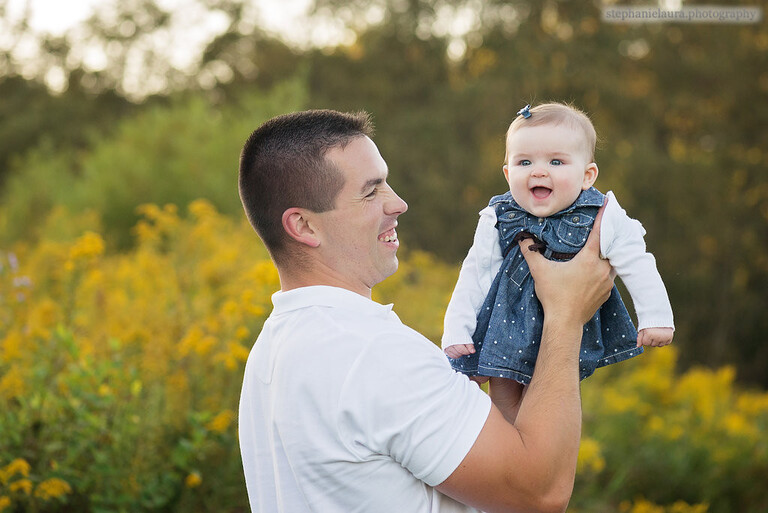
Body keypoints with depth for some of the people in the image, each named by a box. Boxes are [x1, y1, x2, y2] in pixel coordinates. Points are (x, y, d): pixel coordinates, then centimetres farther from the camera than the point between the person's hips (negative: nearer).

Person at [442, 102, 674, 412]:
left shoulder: (604, 219, -14)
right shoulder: (497, 220, -10)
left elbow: (637, 268, -5)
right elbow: (475, 276, -3)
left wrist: (655, 317, -5)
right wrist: (456, 330, -8)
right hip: (511, 323, 1)